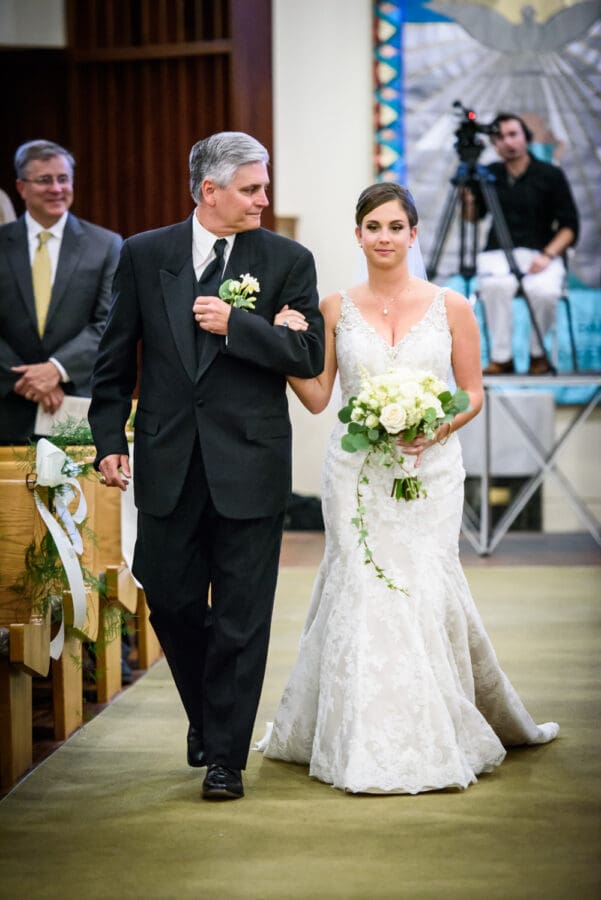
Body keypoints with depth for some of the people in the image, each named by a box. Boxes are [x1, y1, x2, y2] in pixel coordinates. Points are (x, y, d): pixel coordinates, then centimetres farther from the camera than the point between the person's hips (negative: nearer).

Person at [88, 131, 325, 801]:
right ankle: (206, 714, 36)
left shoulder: (287, 261, 1)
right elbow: (115, 359, 7)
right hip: (167, 463, 2)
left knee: (241, 616, 1)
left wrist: (235, 325, -15)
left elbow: (309, 355, -5)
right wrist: (109, 438, 1)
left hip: (249, 466, -2)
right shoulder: (144, 255, 5)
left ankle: (226, 756, 12)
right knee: (171, 599, 10)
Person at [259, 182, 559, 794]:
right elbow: (317, 397, 5)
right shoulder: (336, 310, 5)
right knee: (363, 592, -2)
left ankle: (436, 736, 11)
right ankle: (370, 745, 10)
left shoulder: (450, 307, 2)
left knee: (425, 590, -5)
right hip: (357, 472, 1)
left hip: (430, 469, -1)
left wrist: (437, 430, -12)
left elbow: (472, 394, 5)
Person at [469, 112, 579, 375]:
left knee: (543, 291, -36)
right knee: (496, 285, -36)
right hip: (497, 254, 1)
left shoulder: (550, 175, 4)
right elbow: (473, 216, 19)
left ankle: (538, 353, -8)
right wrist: (469, 197, -3)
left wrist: (547, 255, -13)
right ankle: (501, 356, -24)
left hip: (541, 255, -1)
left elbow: (569, 226, 3)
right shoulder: (490, 174, 12)